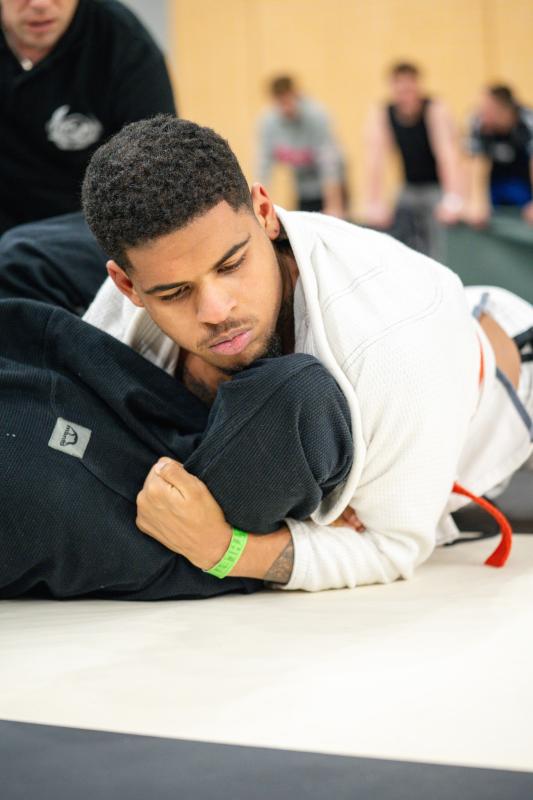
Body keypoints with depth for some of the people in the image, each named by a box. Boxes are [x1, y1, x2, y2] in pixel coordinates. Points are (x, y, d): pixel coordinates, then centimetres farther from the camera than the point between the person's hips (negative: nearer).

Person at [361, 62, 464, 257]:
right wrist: (372, 203, -36)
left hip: (437, 187, -3)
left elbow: (447, 154, -32)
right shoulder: (380, 115, -14)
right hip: (410, 188, 3)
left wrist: (452, 198, -46)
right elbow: (375, 159, -23)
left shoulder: (436, 111, -21)